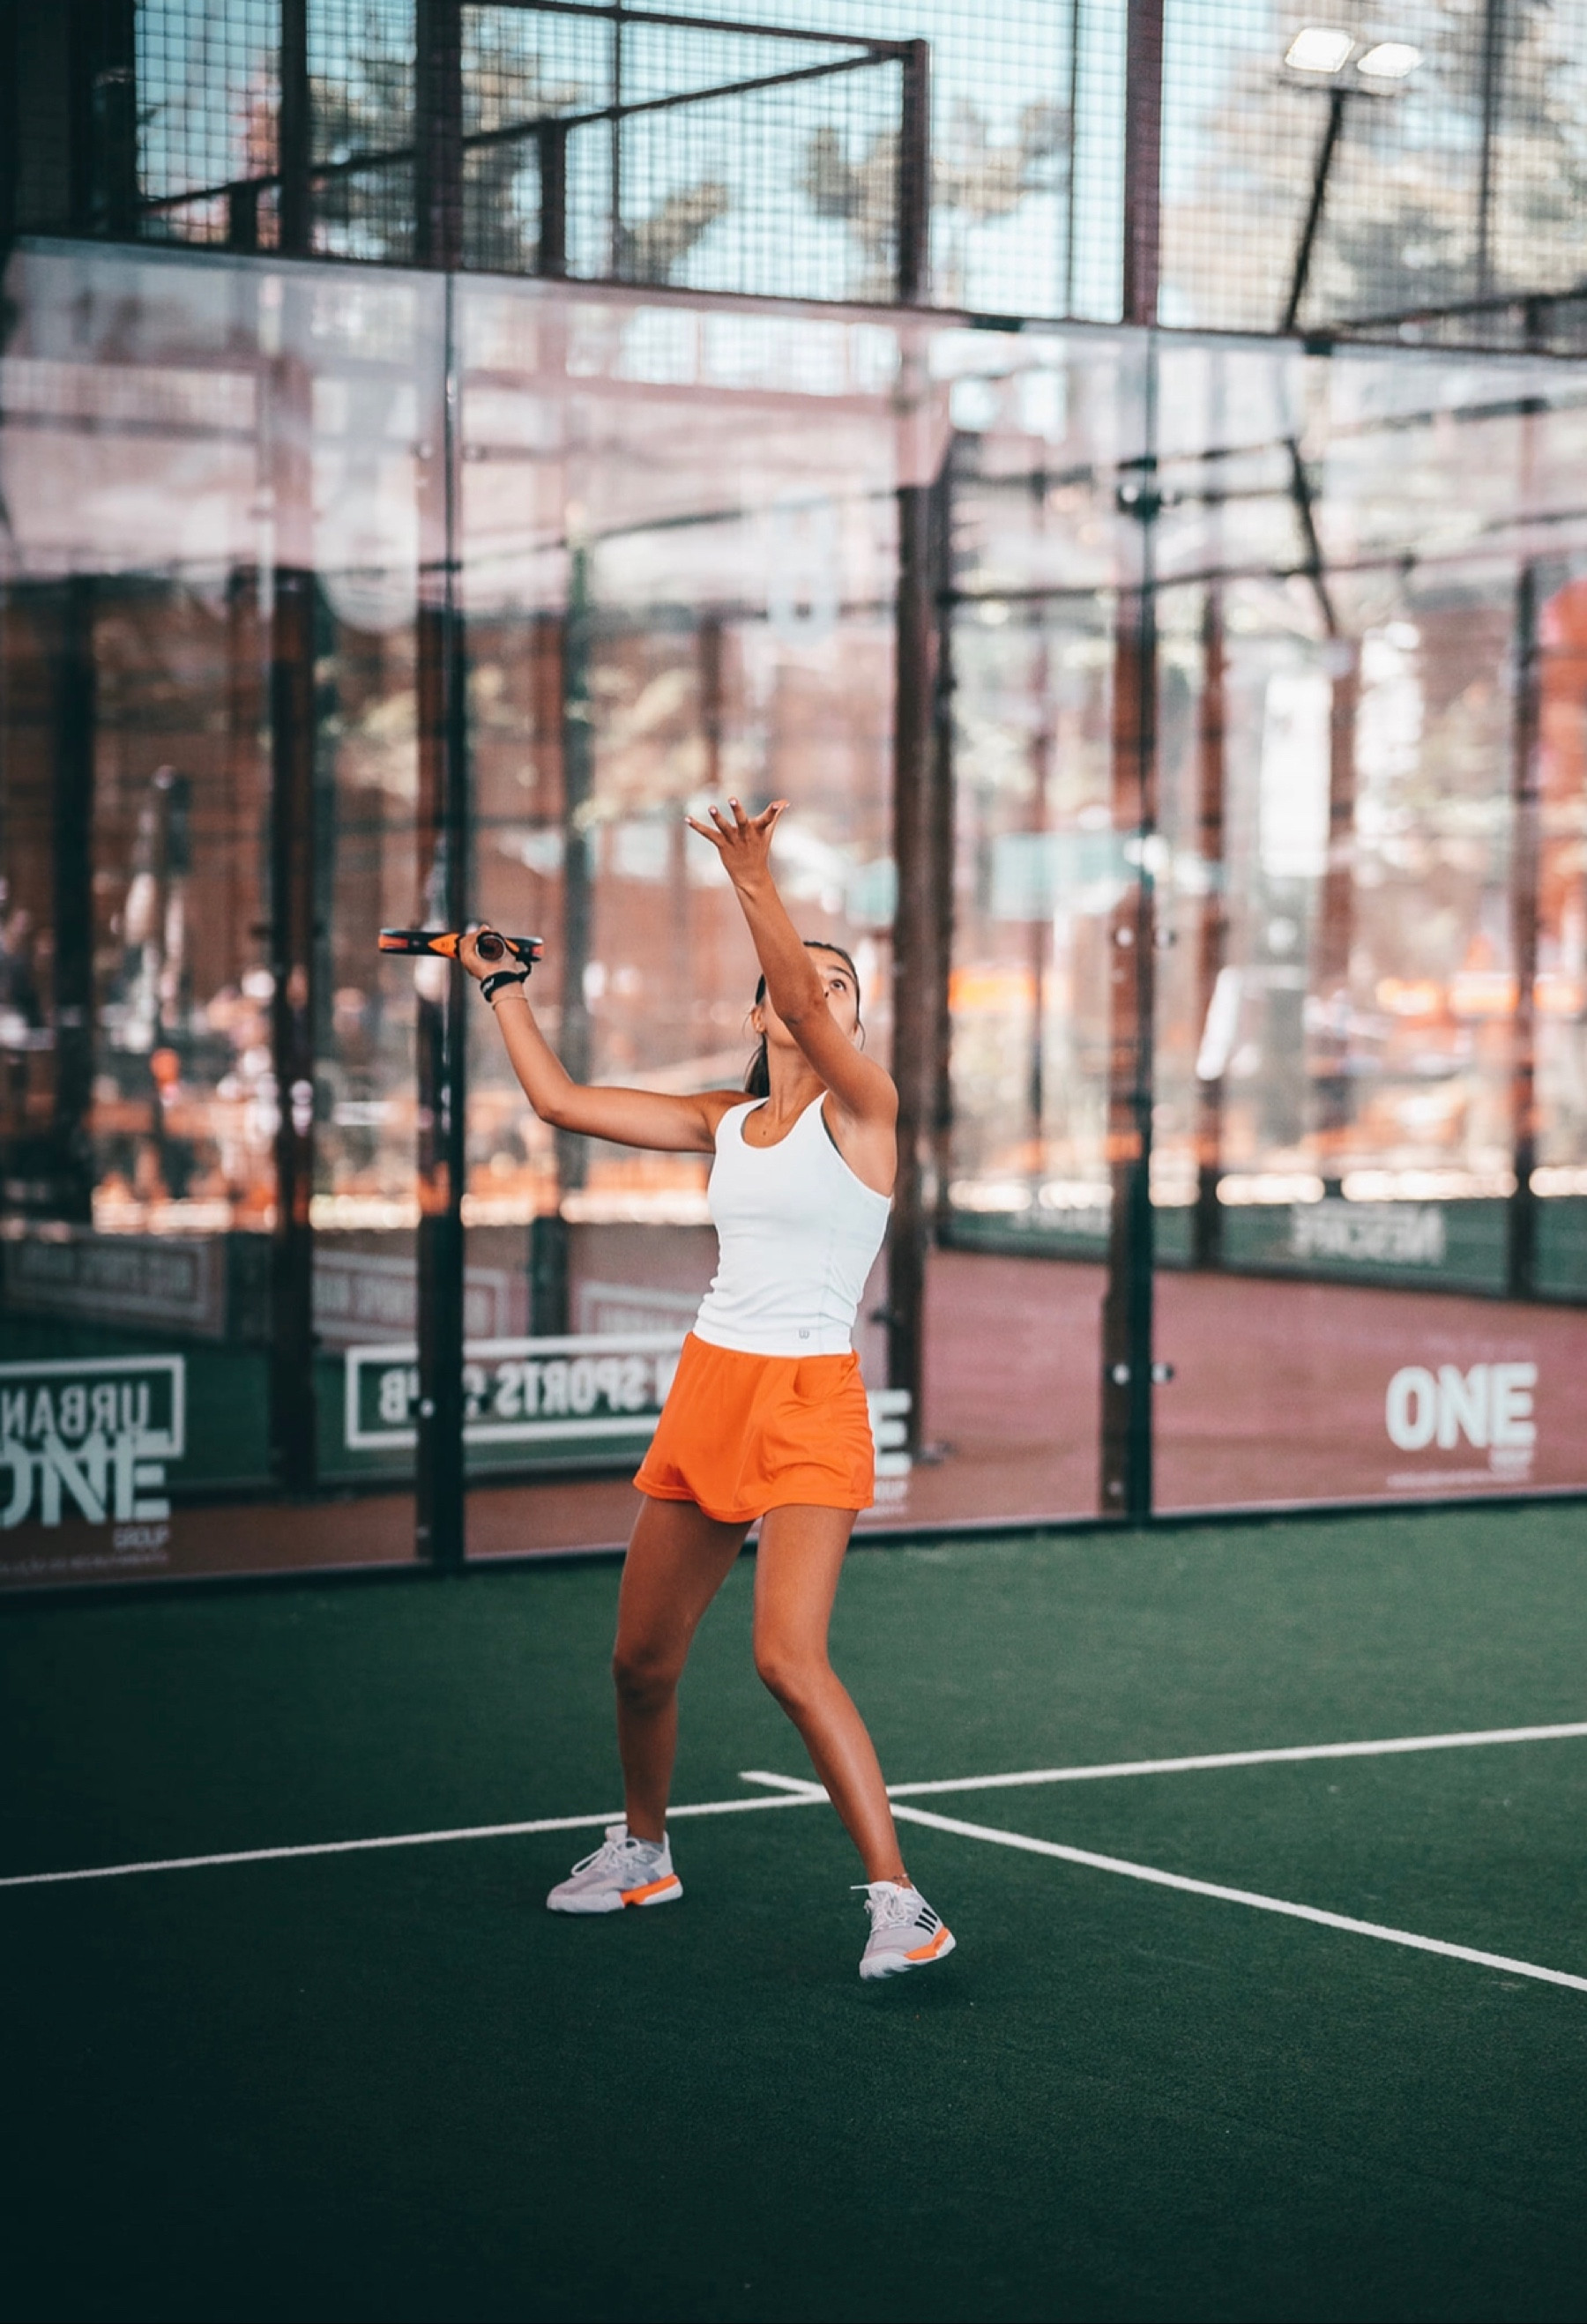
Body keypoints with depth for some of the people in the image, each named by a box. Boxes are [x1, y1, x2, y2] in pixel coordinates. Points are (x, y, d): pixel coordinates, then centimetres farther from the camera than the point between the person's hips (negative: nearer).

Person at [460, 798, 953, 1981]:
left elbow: (812, 1010, -26)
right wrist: (502, 984, 19)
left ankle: (900, 1902, -17)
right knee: (643, 1657, 14)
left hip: (810, 1407, -6)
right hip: (707, 1392, 6)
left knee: (790, 1659, -21)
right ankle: (642, 1852, 38)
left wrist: (759, 888, -37)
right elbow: (560, 1098, 17)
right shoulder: (726, 1123, 11)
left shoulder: (862, 1107, -5)